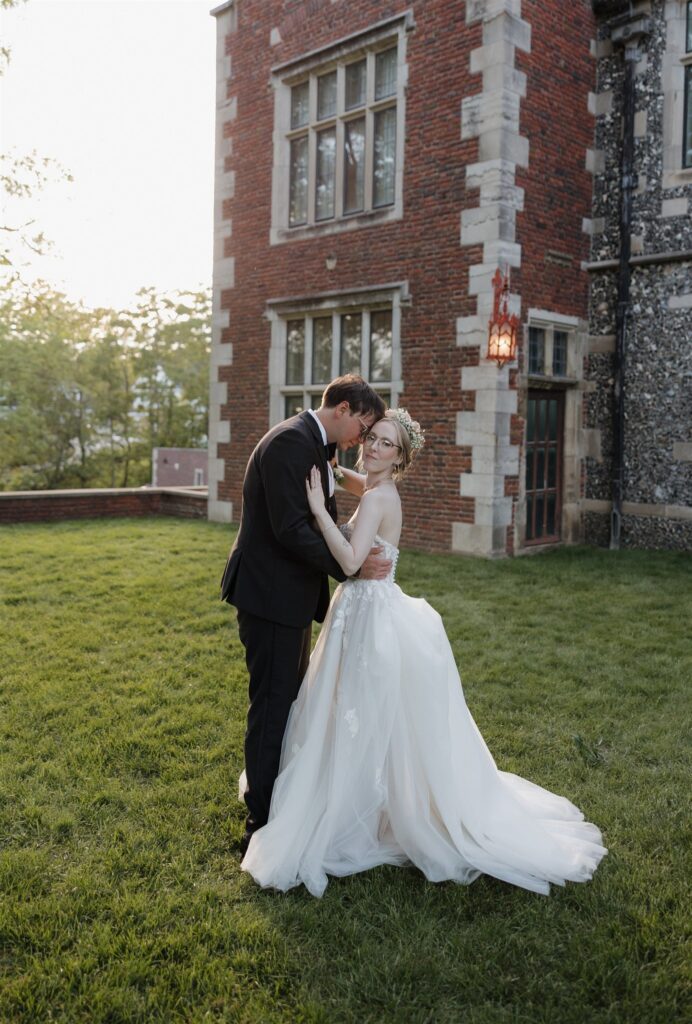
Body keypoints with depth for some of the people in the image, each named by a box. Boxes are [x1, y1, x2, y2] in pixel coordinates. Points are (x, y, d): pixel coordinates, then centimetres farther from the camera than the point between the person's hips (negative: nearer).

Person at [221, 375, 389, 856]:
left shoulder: (314, 446, 13)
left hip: (291, 593, 10)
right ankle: (262, 825, 14)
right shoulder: (291, 441, -19)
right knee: (273, 705, 0)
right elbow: (291, 530, -25)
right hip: (271, 594, -10)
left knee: (292, 701, 19)